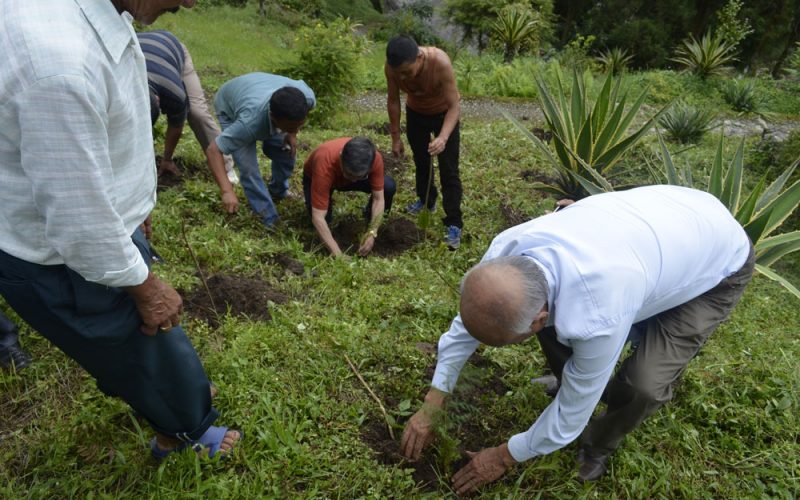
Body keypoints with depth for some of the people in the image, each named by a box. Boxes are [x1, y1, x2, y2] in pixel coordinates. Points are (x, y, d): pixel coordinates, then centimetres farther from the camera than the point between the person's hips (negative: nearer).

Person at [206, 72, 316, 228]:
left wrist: (292, 134, -17)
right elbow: (213, 150, -41)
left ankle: (279, 192, 31)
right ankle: (269, 221, 0)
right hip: (229, 106, -4)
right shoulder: (250, 121, -48)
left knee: (286, 154, 0)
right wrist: (227, 191, -49)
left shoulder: (307, 96, -36)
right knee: (248, 167, -17)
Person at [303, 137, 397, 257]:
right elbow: (318, 217, -44)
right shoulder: (325, 165, -44)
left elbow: (378, 198, -25)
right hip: (314, 177, -2)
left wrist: (372, 234, -36)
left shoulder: (374, 158, -36)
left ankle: (370, 216, 7)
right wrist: (338, 254, -47)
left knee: (389, 186, -23)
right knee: (325, 218, -27)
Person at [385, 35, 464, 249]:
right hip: (415, 113, 4)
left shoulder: (440, 62, -38)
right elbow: (393, 101, -12)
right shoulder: (391, 66, -28)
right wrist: (396, 137, -7)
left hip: (444, 113, -4)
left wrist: (443, 137, -47)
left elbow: (454, 105, -33)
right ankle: (426, 200, 41)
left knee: (448, 169, -7)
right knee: (420, 161, 17)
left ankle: (453, 224, -2)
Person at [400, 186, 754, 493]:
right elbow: (468, 320, -7)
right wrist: (430, 408, -2)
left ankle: (597, 445, 12)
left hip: (721, 262, -5)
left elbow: (574, 408, -25)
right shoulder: (507, 248, -26)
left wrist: (506, 457, -8)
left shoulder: (596, 315, -44)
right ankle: (575, 377, 27)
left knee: (644, 385, -21)